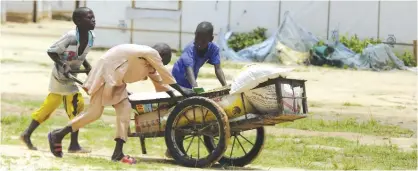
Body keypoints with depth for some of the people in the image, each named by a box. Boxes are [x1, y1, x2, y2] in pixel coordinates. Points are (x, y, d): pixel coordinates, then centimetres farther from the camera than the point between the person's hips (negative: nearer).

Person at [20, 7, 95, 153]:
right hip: (62, 75, -8)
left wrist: (87, 66, 1)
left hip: (70, 76, 8)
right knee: (76, 105, -11)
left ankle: (27, 134, 24)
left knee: (49, 106, 15)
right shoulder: (71, 36, -23)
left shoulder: (91, 36, -1)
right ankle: (74, 145, -6)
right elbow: (51, 51, -17)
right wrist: (63, 65, -27)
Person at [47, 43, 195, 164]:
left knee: (125, 109, -3)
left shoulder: (149, 61, 14)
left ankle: (118, 153, -6)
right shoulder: (151, 53, -14)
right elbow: (166, 75, -13)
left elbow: (158, 80, 18)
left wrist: (173, 96, 12)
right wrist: (183, 92, -8)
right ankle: (57, 135, -4)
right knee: (95, 112, -12)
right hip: (105, 73, -10)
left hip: (115, 80, 10)